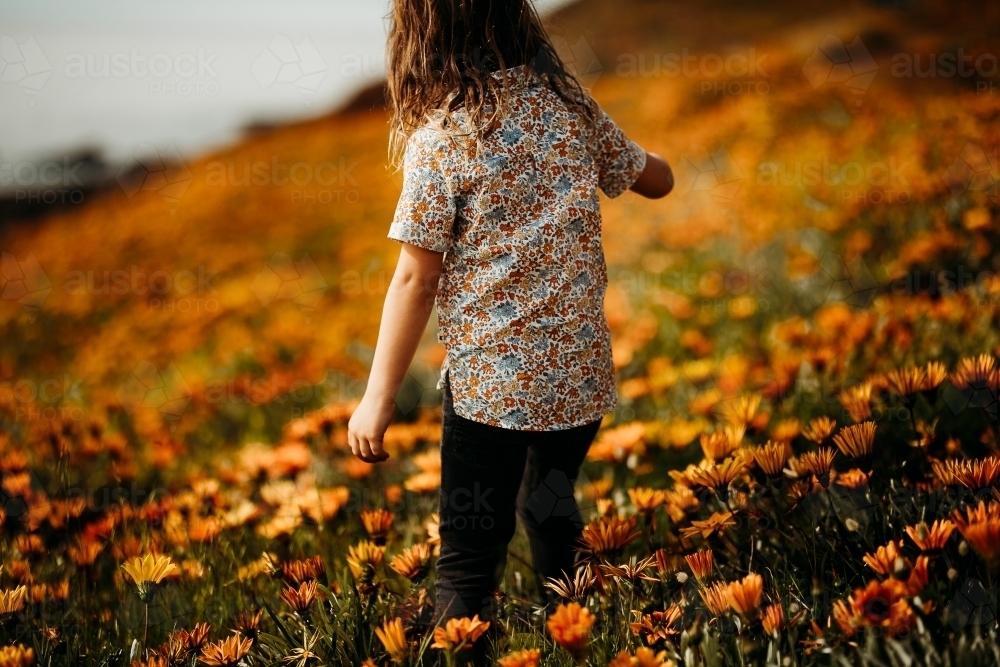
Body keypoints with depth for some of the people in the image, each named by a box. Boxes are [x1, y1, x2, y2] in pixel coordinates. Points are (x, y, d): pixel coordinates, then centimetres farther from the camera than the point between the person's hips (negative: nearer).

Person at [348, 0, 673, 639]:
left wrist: (378, 398, -8)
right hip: (581, 371, 6)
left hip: (490, 382, -5)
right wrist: (608, 146, 37)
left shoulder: (440, 138, -13)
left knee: (470, 561, 4)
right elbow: (657, 180, 17)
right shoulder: (571, 106, 1)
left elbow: (416, 280, -14)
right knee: (551, 511, 29)